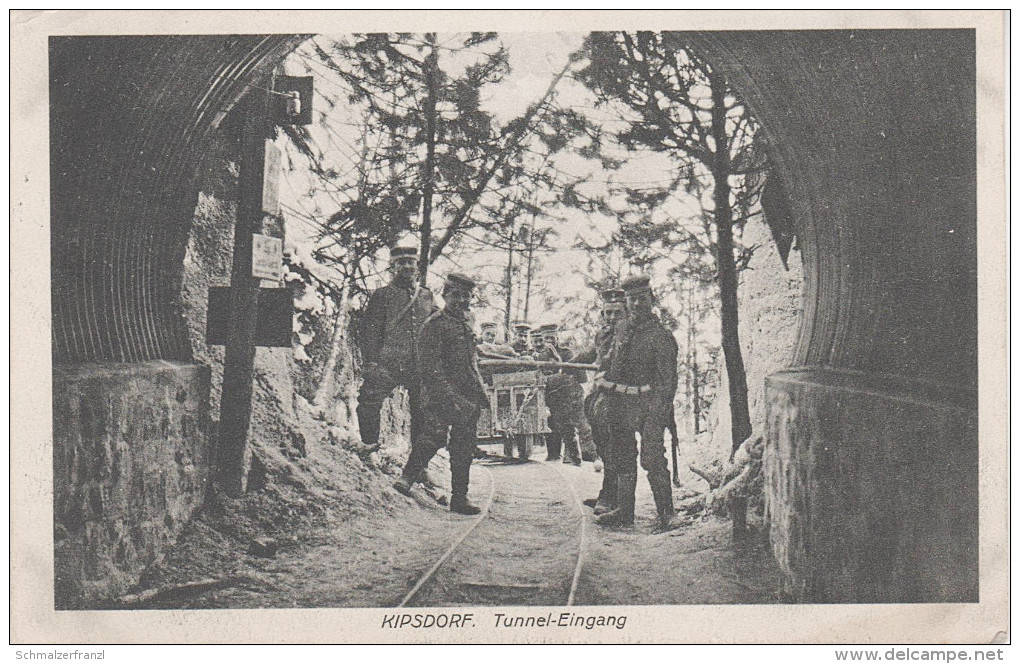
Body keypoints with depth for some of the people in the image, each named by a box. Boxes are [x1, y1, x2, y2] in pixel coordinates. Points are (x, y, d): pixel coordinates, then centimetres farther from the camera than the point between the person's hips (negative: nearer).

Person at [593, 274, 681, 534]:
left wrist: (661, 408, -18)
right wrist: (604, 393, 17)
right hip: (619, 405, 7)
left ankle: (665, 514, -2)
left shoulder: (660, 336, -8)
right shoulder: (622, 330, 12)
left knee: (653, 460, -10)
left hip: (648, 404, -7)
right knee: (623, 459, 13)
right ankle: (624, 511, 23)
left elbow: (667, 378, -11)